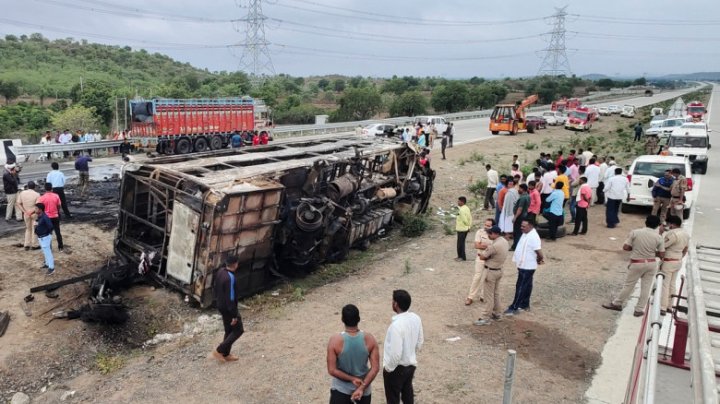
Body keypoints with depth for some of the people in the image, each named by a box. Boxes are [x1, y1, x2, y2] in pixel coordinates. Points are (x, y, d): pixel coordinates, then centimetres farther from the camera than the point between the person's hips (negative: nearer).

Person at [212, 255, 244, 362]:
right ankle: (219, 351, 9)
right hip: (228, 308, -9)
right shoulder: (230, 278, -30)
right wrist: (234, 315, -20)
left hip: (220, 305, 9)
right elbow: (231, 298, -27)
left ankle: (226, 354, 30)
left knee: (229, 330, 21)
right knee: (238, 330, 7)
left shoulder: (220, 271, -2)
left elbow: (214, 287, 12)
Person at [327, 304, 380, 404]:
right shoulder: (369, 339, -16)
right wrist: (362, 387, -15)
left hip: (341, 389, -2)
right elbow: (375, 368, -16)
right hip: (364, 386, 2)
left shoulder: (335, 340, -22)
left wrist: (352, 379, -14)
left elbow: (332, 370, -20)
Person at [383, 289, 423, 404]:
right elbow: (419, 342, 6)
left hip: (396, 368, -7)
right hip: (411, 365, 7)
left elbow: (395, 353, -29)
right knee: (407, 394, 26)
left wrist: (388, 368, -13)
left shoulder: (396, 325, -32)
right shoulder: (416, 318, -8)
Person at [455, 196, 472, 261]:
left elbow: (464, 220, -24)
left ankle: (462, 257, 9)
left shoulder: (461, 210, -24)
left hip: (461, 229, -10)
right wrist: (469, 226, 13)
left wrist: (468, 225, -7)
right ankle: (460, 256, 28)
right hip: (465, 229, 10)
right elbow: (470, 218, 11)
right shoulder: (466, 208, 7)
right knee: (462, 242, 18)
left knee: (460, 243, 1)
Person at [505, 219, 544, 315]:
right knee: (526, 286, 19)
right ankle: (525, 305, 31)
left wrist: (539, 260, -7)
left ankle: (514, 308, 4)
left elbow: (539, 252, -27)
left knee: (521, 287, -3)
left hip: (527, 266, -9)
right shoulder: (526, 234, 7)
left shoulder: (533, 237, -24)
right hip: (523, 265, 9)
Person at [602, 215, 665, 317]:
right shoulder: (658, 237, -6)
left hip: (637, 263, -1)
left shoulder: (635, 232, -10)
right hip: (651, 264, 2)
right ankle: (639, 310, 17)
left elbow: (625, 247, -9)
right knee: (646, 287, 11)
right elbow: (662, 254, -3)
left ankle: (617, 304, 22)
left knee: (628, 285, 11)